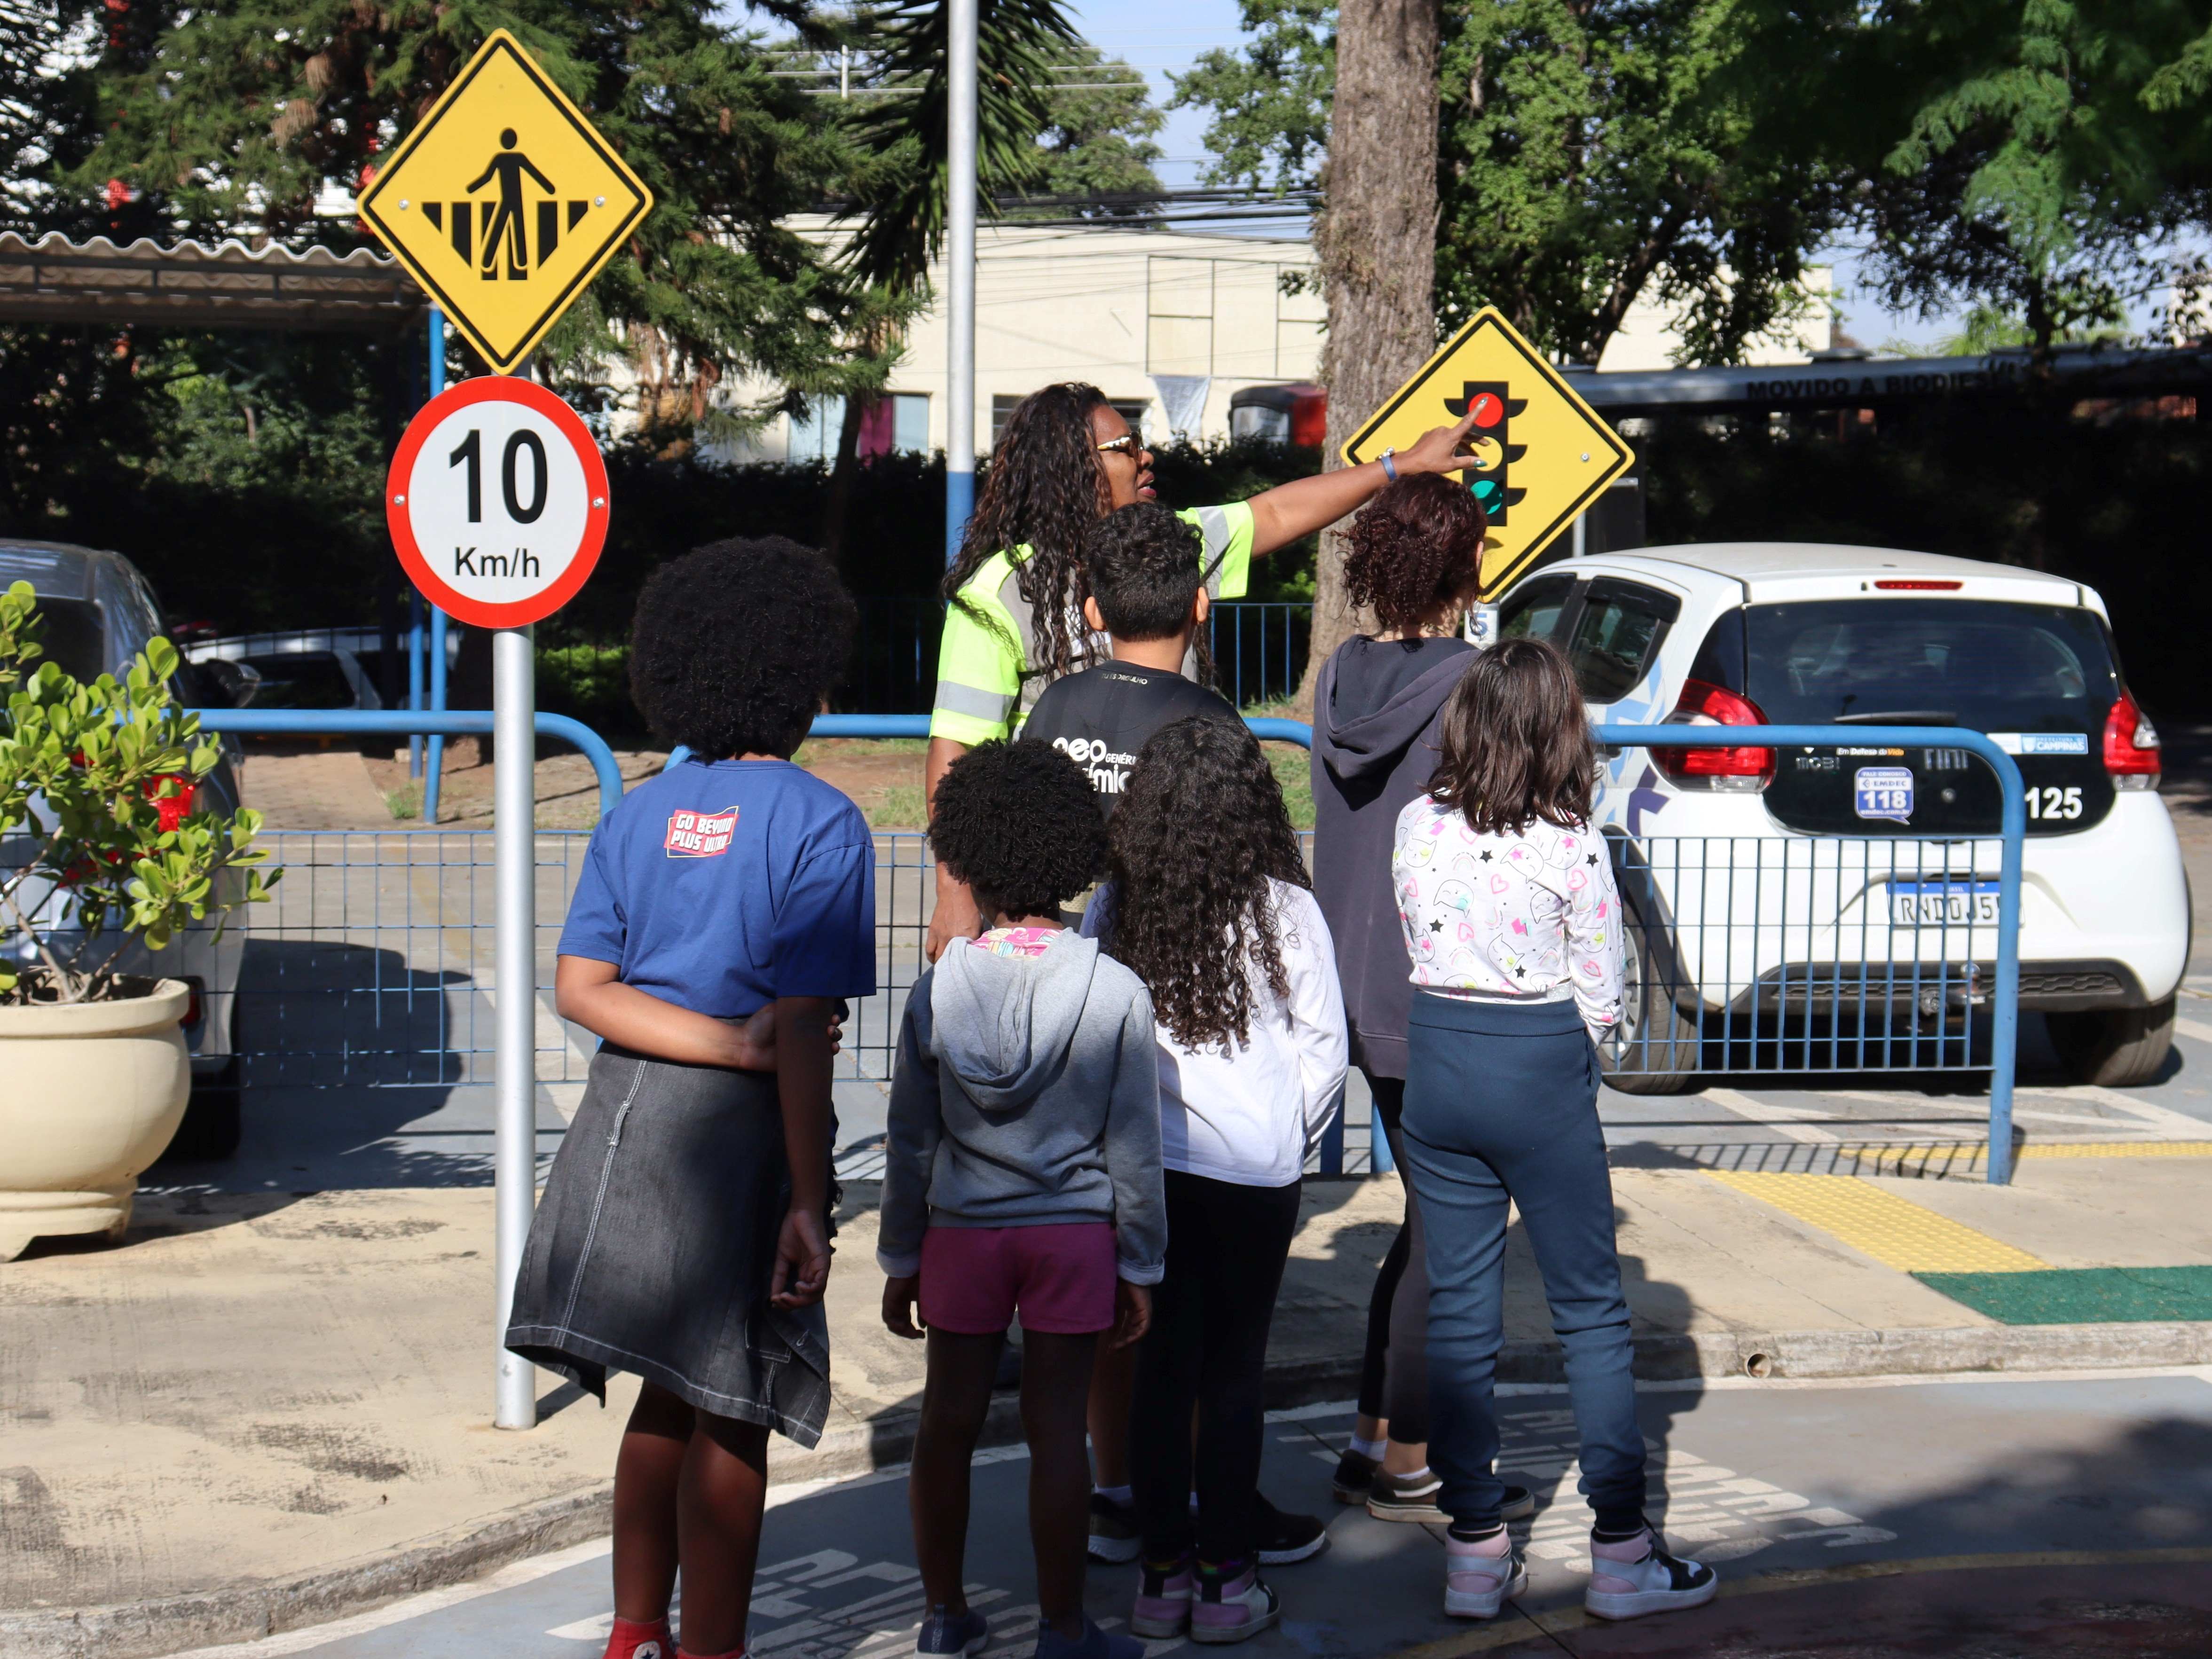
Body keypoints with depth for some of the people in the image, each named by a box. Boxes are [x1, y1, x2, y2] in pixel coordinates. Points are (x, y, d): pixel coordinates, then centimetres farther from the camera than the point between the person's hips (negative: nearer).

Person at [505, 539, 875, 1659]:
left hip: (626, 1109, 6)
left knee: (673, 1393, 20)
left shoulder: (640, 814, 9)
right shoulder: (819, 825, -9)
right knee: (730, 1416, 4)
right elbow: (803, 1030, -16)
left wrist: (728, 1043, -9)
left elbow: (581, 989, -1)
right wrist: (808, 1203, -16)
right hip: (737, 1137, -6)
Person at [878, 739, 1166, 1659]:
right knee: (1056, 1426, 4)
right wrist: (1139, 1265, 6)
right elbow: (1133, 1145, -4)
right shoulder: (1117, 993, -8)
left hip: (963, 1231, 1)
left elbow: (910, 1141, 1)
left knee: (948, 1419, 11)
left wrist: (901, 1260, 11)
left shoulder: (939, 989, -6)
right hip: (1074, 1232, -1)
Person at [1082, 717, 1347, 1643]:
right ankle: (1226, 1575, 10)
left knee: (1161, 1366, 10)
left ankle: (1163, 1571, 15)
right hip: (1253, 1170, -2)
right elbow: (1325, 1050, -3)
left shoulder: (1113, 909, -2)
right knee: (1235, 1370, 6)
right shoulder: (1286, 912, -6)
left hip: (1141, 1165, 2)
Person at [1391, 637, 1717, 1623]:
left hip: (1436, 1059, 4)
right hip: (1542, 1071, -4)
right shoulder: (1571, 845, -12)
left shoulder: (1417, 829, -2)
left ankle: (1475, 1551, 10)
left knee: (1459, 1310, 9)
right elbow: (1601, 1002, -6)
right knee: (1590, 1310, 7)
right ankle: (1620, 1550, 10)